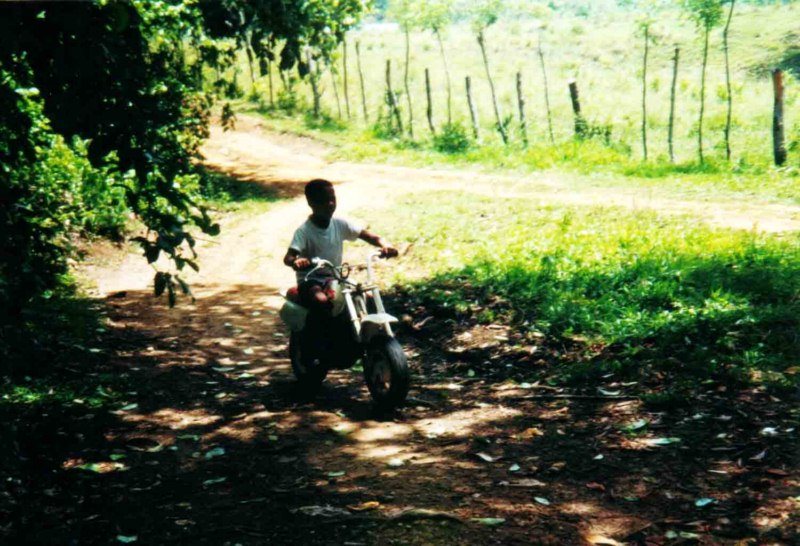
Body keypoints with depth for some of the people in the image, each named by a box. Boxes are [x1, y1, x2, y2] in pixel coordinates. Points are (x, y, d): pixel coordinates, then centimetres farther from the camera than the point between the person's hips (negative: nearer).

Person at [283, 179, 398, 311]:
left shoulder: (340, 225, -2)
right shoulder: (304, 231, -14)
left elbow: (369, 236, -4)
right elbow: (288, 258, -26)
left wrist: (385, 245, -27)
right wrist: (296, 262, -52)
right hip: (310, 280, -5)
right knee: (322, 301, -37)